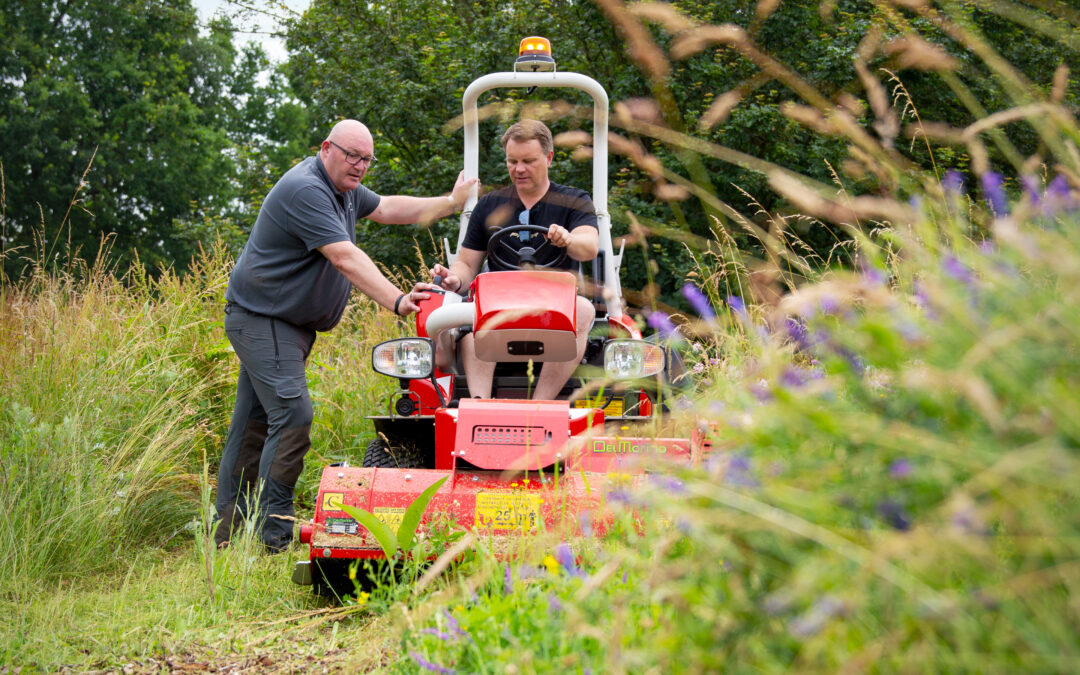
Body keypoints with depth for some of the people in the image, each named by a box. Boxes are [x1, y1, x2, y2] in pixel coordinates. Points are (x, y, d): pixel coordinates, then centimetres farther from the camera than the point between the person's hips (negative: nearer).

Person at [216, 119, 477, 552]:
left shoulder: (343, 188, 11)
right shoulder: (305, 190, -22)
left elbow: (386, 209, 25)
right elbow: (345, 258, -30)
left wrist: (450, 204, 21)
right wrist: (396, 301, -35)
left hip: (290, 324, 10)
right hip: (261, 318, -10)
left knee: (255, 420, 10)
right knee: (292, 414, -18)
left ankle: (228, 529, 13)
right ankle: (275, 537, -17)